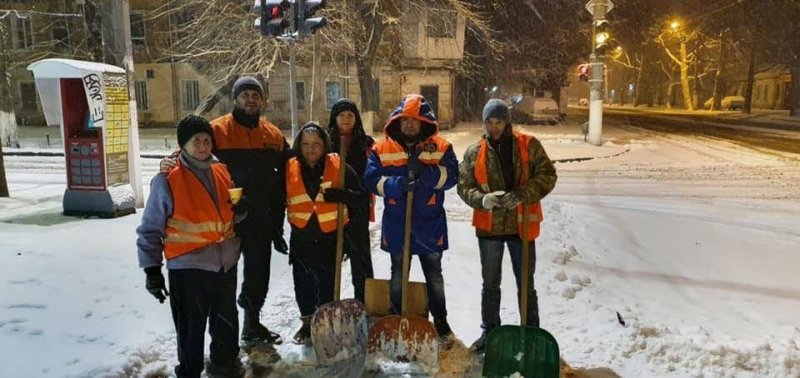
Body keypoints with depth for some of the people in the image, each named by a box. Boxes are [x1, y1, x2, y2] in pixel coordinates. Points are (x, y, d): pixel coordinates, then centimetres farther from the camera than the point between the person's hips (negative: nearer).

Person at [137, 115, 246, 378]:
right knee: (191, 329, 7)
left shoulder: (221, 171, 5)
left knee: (227, 321, 21)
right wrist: (152, 269, -8)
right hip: (189, 267, -6)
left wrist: (241, 209, -5)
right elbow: (151, 228, -7)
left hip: (226, 262, 6)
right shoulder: (167, 180, -12)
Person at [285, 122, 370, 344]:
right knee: (303, 284, 14)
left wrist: (339, 195, -24)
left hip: (330, 239, -2)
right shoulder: (290, 169, -2)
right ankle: (307, 321, 36)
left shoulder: (339, 167, -7)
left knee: (328, 285, 7)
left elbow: (362, 199, -6)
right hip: (301, 240, 2)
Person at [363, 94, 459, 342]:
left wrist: (423, 172, -27)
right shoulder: (382, 148, -1)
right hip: (396, 224, 0)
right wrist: (396, 184, -26)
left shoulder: (440, 147, -1)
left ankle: (441, 321, 30)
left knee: (434, 274, 14)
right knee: (398, 275, 15)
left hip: (429, 224, 0)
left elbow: (451, 175, -13)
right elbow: (371, 179, -9)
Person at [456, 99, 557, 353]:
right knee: (490, 284, 15)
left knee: (526, 284, 11)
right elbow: (464, 186, 0)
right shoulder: (474, 152, 0)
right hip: (488, 226, 2)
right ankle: (489, 331, 32)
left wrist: (521, 195, -24)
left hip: (521, 225, -1)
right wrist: (482, 200, -21)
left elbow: (547, 175, -8)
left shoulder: (528, 145, -4)